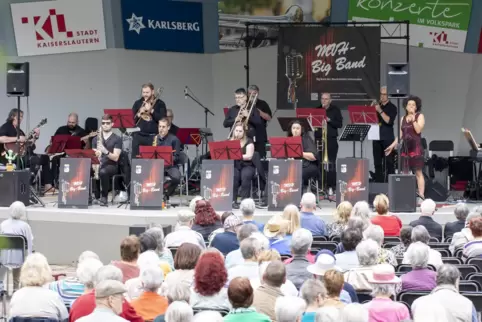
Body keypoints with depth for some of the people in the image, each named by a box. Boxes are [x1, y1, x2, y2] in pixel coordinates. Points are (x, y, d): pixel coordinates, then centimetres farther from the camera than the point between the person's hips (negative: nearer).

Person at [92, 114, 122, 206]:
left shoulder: (117, 139, 1)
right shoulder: (96, 139, 16)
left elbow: (115, 158, -8)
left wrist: (105, 151, -25)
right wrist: (95, 155, -16)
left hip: (111, 165, -4)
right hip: (98, 164, 4)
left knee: (103, 172, -39)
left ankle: (104, 197, -23)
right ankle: (96, 196, -20)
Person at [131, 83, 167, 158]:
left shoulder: (160, 104, 3)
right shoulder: (137, 103, 11)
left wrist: (151, 110, -12)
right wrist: (139, 114, -8)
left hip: (153, 137, -3)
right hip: (139, 137, 3)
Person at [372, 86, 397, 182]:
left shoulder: (392, 107, -1)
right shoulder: (376, 105, 13)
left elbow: (389, 121, -15)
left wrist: (380, 111, -20)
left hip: (388, 138, -5)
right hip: (376, 137, 5)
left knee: (389, 162, -6)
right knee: (377, 162, 5)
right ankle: (378, 182, 9)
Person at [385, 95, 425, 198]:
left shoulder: (420, 116, 4)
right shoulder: (403, 118, 17)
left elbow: (418, 130, -10)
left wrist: (413, 119, -15)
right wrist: (392, 146, 14)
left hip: (416, 147, -5)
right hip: (405, 148, 5)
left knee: (418, 172, -7)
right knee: (405, 172, -1)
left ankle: (421, 196, -10)